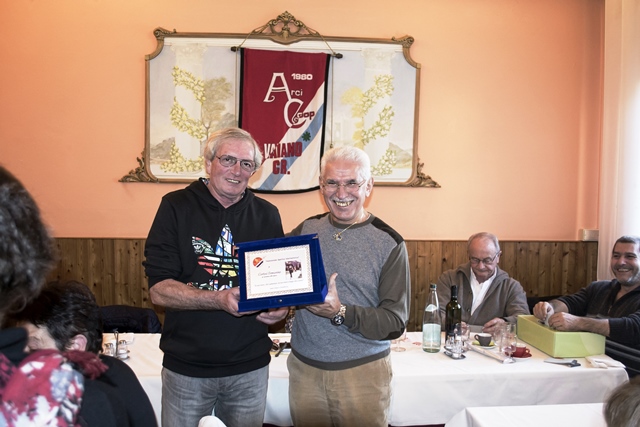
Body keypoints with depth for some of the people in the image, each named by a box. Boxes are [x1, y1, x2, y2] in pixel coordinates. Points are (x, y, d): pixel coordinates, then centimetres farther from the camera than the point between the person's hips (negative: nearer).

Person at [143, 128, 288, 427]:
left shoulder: (267, 215, 3)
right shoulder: (176, 207, -6)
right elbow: (158, 289, -11)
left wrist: (280, 306, -10)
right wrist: (219, 299, -26)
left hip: (250, 367, 3)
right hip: (187, 367, -2)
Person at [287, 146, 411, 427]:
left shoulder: (389, 243, -8)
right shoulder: (306, 230, 2)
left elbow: (395, 322, -11)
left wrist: (341, 313, -26)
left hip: (363, 371, -3)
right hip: (303, 367, 3)